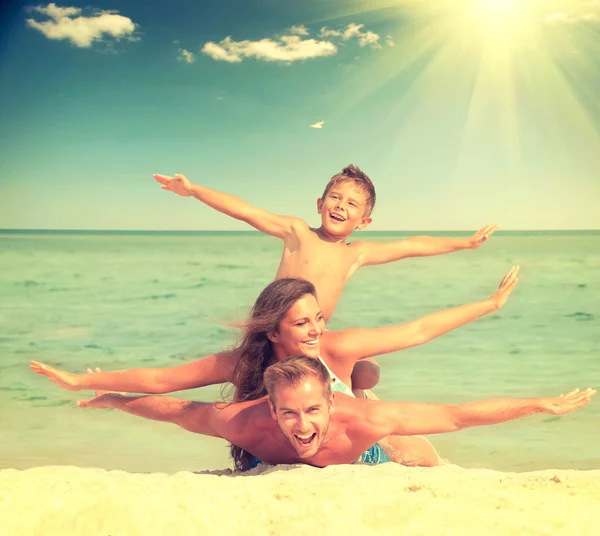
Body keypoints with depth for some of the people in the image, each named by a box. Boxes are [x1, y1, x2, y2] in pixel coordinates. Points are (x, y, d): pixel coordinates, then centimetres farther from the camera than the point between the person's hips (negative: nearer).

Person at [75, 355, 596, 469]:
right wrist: (112, 398, -11)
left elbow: (459, 414, -36)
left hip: (361, 472, -1)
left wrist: (544, 404, -31)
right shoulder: (247, 422, -43)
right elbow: (174, 408, -24)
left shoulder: (363, 419, -46)